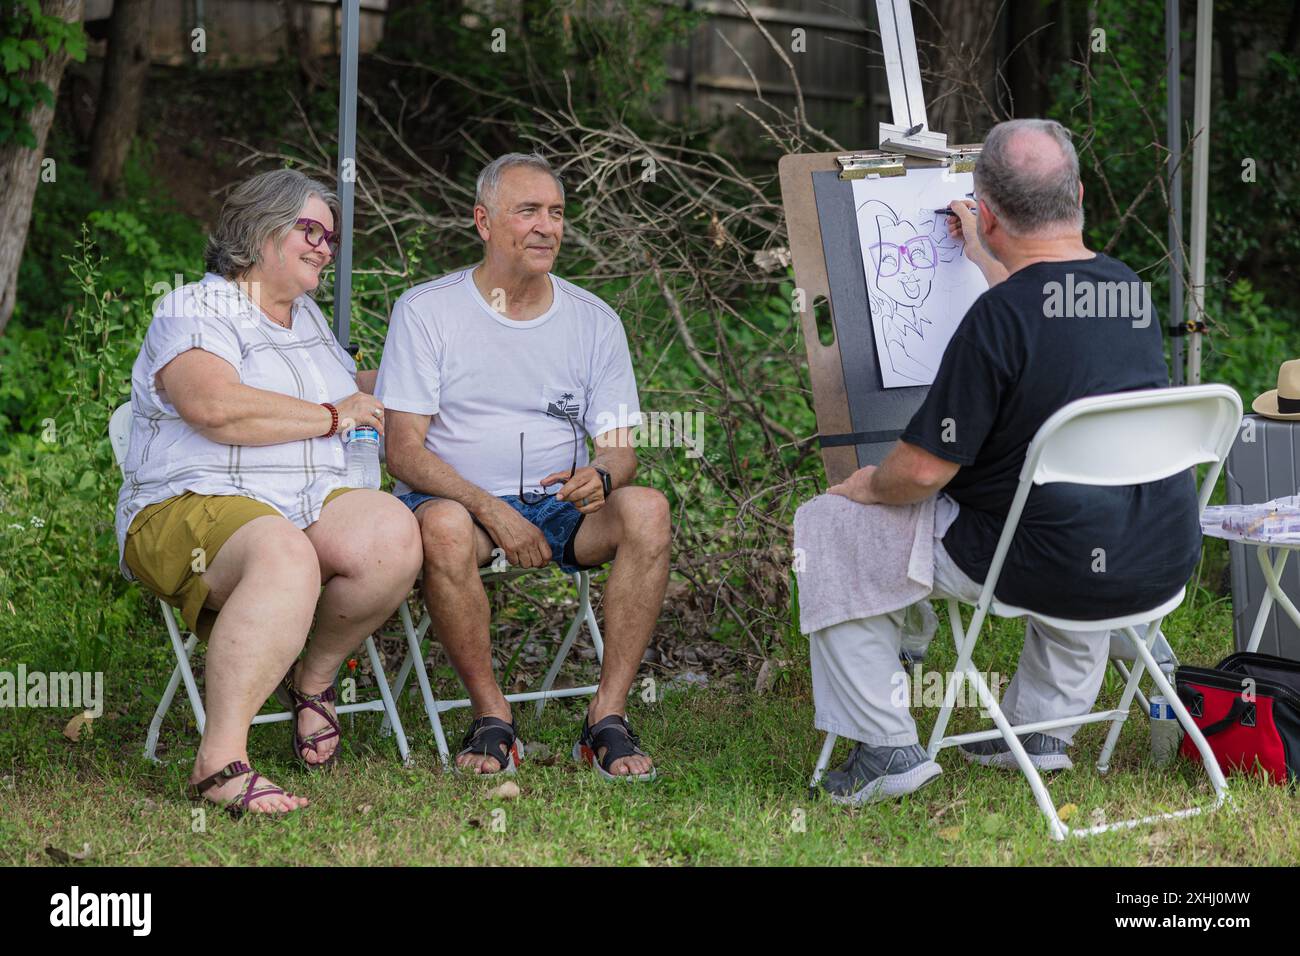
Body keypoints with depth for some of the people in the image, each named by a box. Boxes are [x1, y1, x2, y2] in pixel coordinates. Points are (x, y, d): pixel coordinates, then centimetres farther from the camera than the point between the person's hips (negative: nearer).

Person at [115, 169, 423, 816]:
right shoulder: (195, 311, 1)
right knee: (284, 559, -41)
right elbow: (215, 407, -18)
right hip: (194, 506, -7)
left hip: (314, 502, 7)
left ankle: (315, 676, -2)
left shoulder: (308, 320, 27)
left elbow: (359, 389, 47)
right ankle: (222, 762, -43)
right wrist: (332, 415, -7)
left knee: (393, 536, -27)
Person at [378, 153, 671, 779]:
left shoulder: (595, 321, 8)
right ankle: (492, 717, -21)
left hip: (558, 506, 3)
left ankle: (608, 717, -23)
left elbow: (619, 450, 6)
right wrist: (491, 510, -22)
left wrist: (600, 475, -21)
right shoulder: (426, 311, -1)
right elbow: (404, 450, -7)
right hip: (456, 497, -3)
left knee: (646, 509, -28)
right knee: (445, 526, -38)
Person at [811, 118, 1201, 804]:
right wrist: (985, 257, 43)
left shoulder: (996, 317, -21)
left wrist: (868, 484, 4)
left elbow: (924, 470, -18)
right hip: (1163, 562, 7)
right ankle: (1042, 728, 40)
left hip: (1052, 568, -7)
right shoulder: (1130, 287, 3)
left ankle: (886, 749, 11)